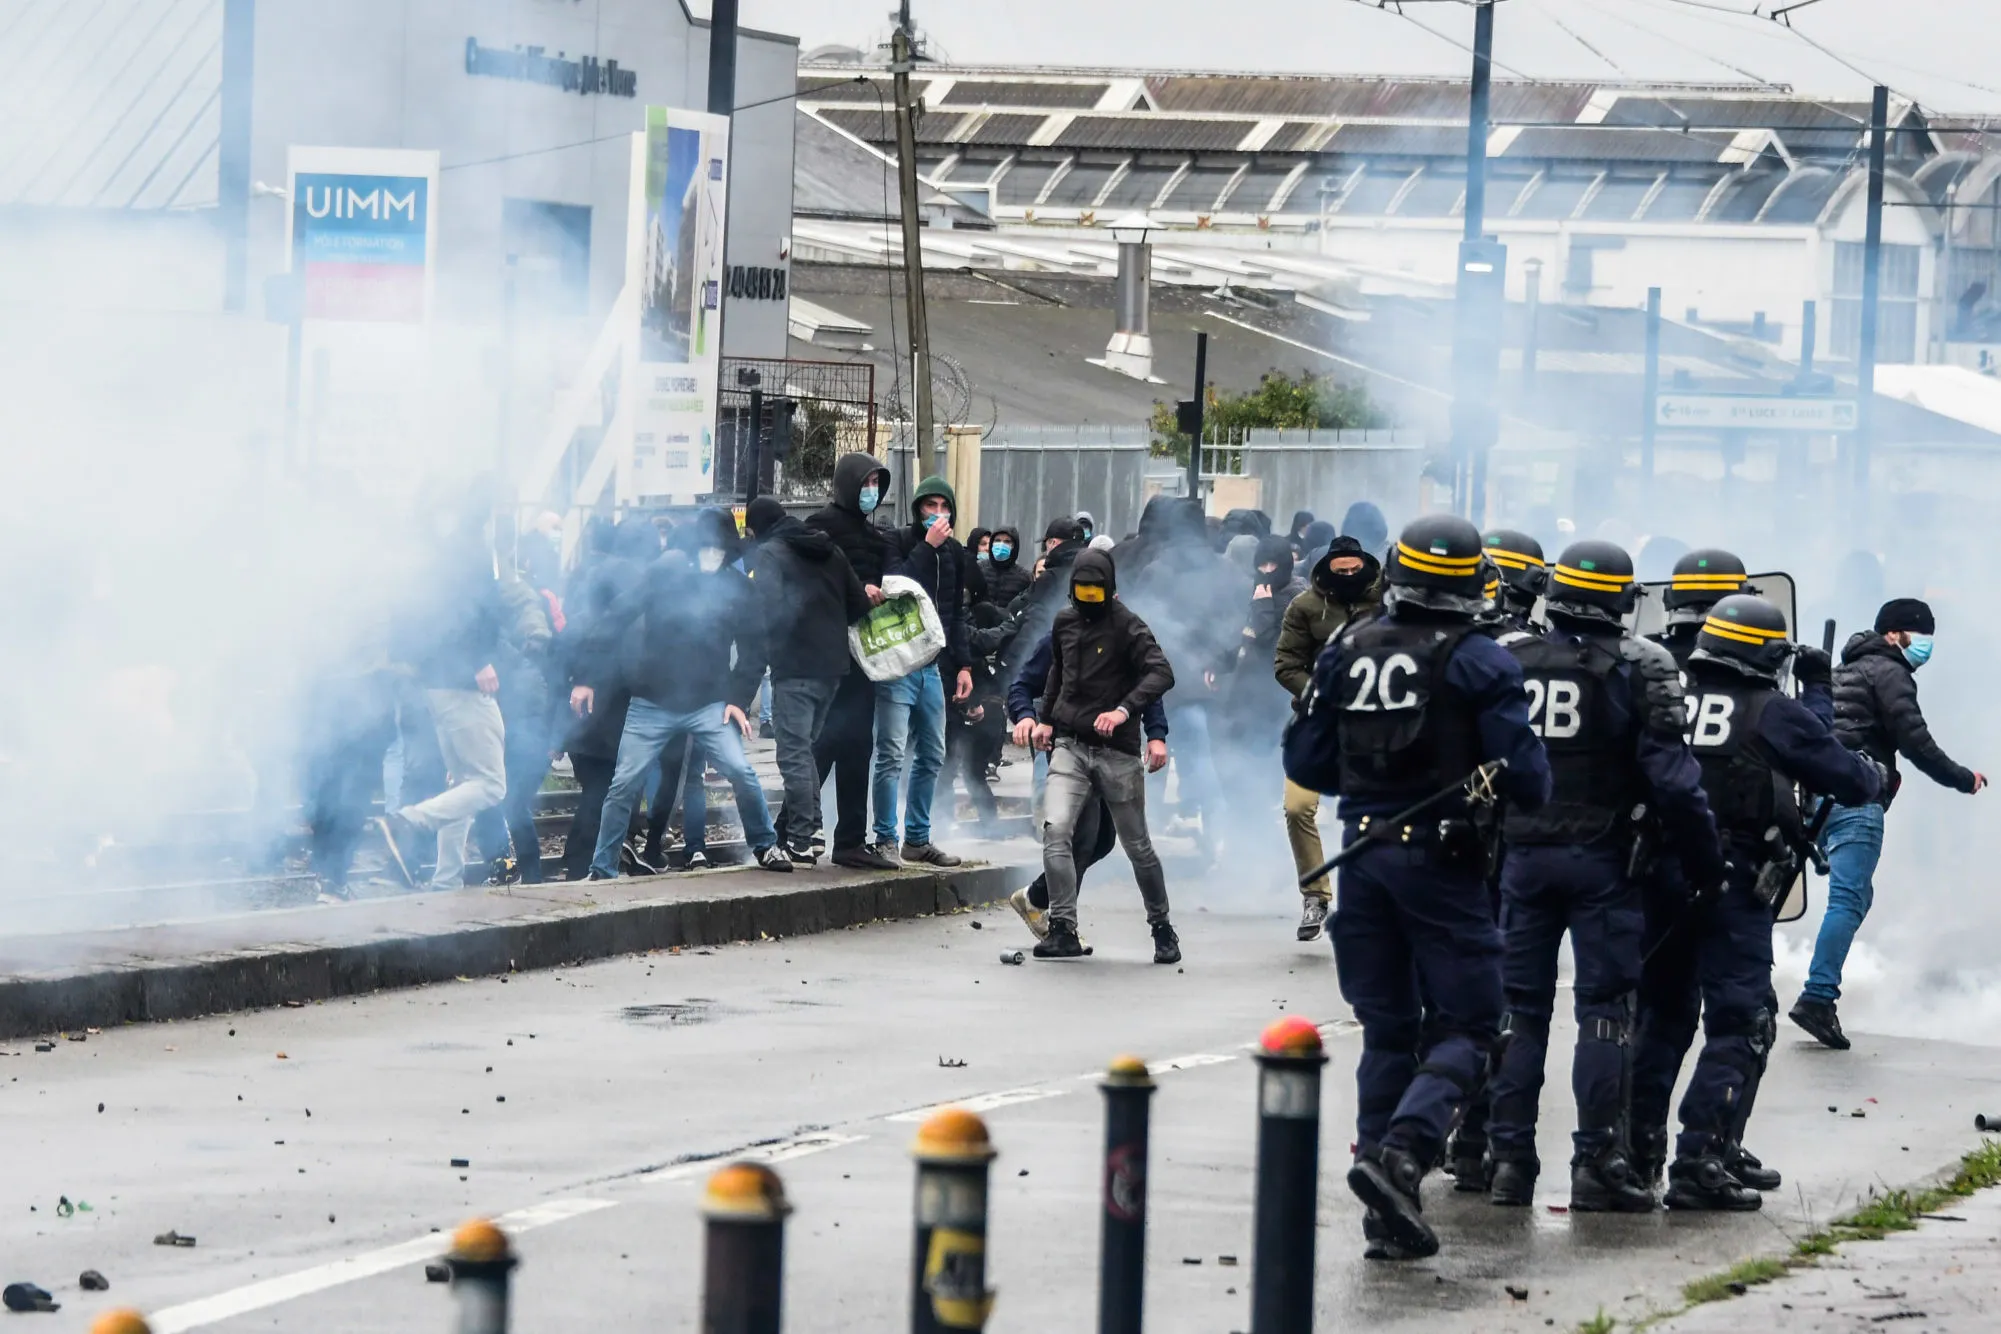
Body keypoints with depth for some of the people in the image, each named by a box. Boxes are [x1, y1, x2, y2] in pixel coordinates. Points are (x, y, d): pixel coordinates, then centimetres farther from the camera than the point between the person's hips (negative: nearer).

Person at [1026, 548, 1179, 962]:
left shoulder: (1127, 626, -8)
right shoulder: (1064, 622, 10)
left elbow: (1161, 674, -21)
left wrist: (1124, 710, -34)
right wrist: (1045, 718, 22)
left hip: (1117, 751, -4)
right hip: (1070, 746, 4)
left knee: (1137, 846, 6)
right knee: (1056, 830, -17)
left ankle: (1162, 929, 24)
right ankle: (1064, 931, -16)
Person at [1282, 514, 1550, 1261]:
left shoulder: (1348, 652, 4)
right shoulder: (1477, 663, -9)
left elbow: (1306, 763, 8)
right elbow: (1524, 777, -12)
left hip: (1364, 855, 5)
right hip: (1442, 859, -5)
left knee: (1387, 1032, 12)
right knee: (1465, 1028, 2)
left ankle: (1389, 1214, 9)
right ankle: (1403, 1148, -23)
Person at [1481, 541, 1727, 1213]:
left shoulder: (1505, 658, 3)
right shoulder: (1639, 666, -7)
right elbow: (1672, 778, -10)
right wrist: (1706, 862, -2)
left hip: (1523, 853, 3)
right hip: (1601, 859, -3)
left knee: (1519, 1006, 9)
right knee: (1604, 1007, 2)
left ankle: (1509, 1156, 7)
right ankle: (1597, 1161, -2)